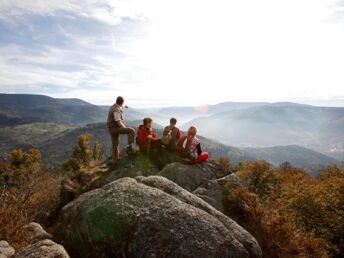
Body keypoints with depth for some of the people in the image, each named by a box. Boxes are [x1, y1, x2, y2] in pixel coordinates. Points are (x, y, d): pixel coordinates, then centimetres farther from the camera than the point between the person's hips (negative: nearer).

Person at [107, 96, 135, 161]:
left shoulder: (113, 107, 12)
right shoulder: (116, 110, -19)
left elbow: (119, 106, 38)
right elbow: (118, 123, -24)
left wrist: (123, 106, 58)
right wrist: (125, 128, -8)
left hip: (112, 129, 10)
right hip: (115, 128, -10)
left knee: (115, 145, 13)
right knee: (131, 130, -17)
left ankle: (115, 161, 19)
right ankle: (129, 146, -19)